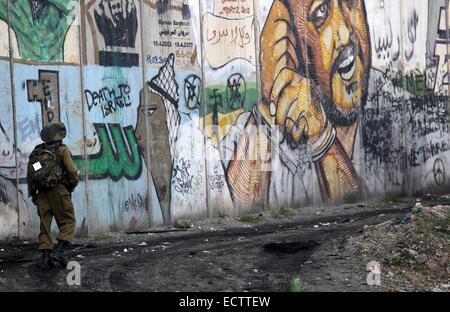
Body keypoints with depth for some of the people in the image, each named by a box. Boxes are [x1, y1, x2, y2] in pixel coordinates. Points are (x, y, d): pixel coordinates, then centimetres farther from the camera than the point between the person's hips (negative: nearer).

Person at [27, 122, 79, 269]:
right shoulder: (62, 150, -3)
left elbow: (30, 174, 12)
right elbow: (72, 171, -9)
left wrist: (32, 194, 19)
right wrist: (72, 185, 9)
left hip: (42, 192, 5)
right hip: (59, 190, -5)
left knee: (45, 224, 9)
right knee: (68, 222, 3)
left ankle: (45, 257, 1)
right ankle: (58, 251, -13)